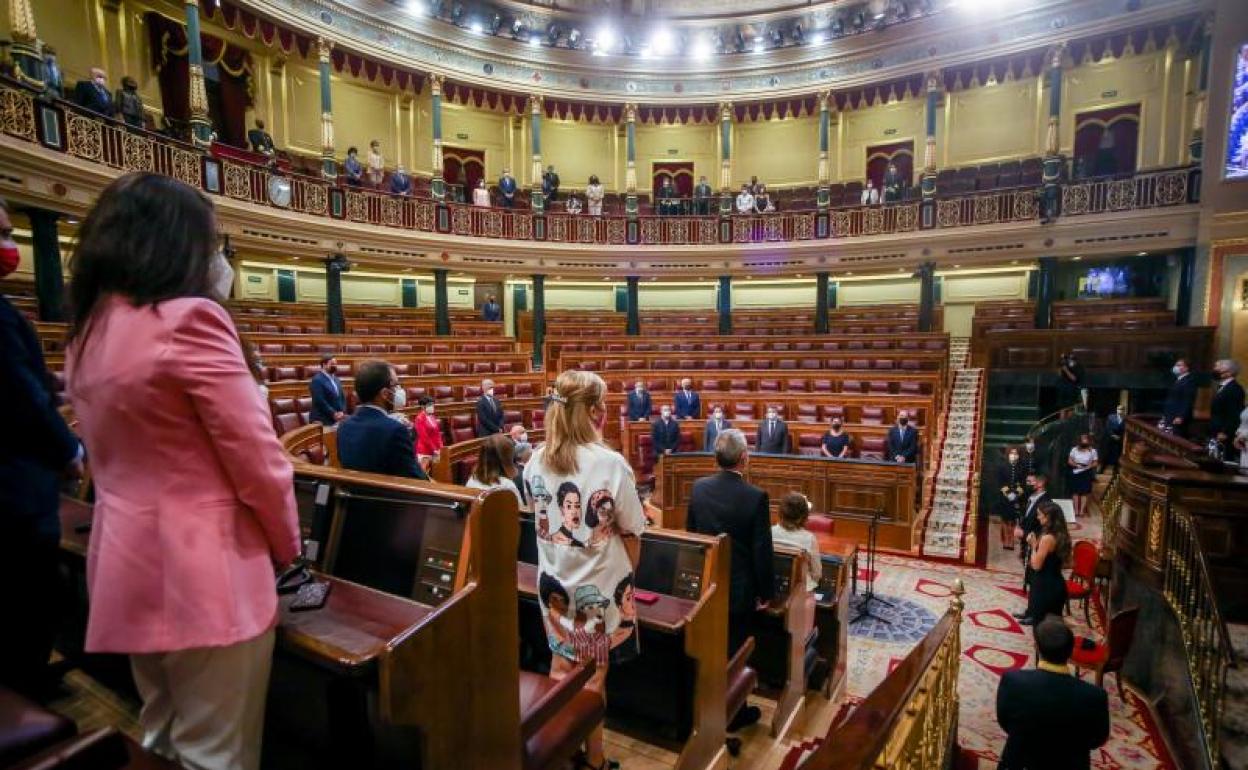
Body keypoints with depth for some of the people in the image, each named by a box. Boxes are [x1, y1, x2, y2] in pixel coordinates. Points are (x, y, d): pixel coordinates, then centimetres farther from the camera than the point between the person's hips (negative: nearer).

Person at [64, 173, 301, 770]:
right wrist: (288, 544, -1)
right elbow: (257, 458, -17)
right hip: (203, 570, -8)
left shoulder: (88, 331, 8)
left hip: (126, 566, 9)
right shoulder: (189, 318, -17)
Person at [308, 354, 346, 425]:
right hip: (323, 420, -7)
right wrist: (334, 414, -16)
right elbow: (320, 401, -17)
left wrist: (342, 412, -2)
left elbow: (342, 398, 15)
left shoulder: (336, 380, 16)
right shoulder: (317, 380, -9)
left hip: (337, 419, 7)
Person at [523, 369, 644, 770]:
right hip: (600, 584, -4)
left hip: (554, 579, 4)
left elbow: (541, 518, 7)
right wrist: (628, 575, 4)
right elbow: (631, 532, -13)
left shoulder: (537, 460, -6)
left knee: (561, 666, 21)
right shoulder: (610, 462, -22)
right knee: (593, 675, 14)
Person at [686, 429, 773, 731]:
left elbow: (689, 534, 3)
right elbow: (762, 551, -16)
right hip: (739, 587, -4)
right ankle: (734, 714, 30)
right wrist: (767, 592, -3)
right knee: (736, 651, 13)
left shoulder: (699, 488, -8)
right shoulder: (756, 496, -21)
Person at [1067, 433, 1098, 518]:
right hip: (1076, 473, 0)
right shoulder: (1074, 449, 0)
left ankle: (1081, 511, 6)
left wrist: (1090, 466, -15)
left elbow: (1096, 463, 4)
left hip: (1086, 474, 0)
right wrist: (1076, 465, -13)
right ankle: (1076, 511, 7)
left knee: (1084, 493, -1)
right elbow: (1069, 461, 4)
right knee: (1075, 492, 1)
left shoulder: (1092, 450, -1)